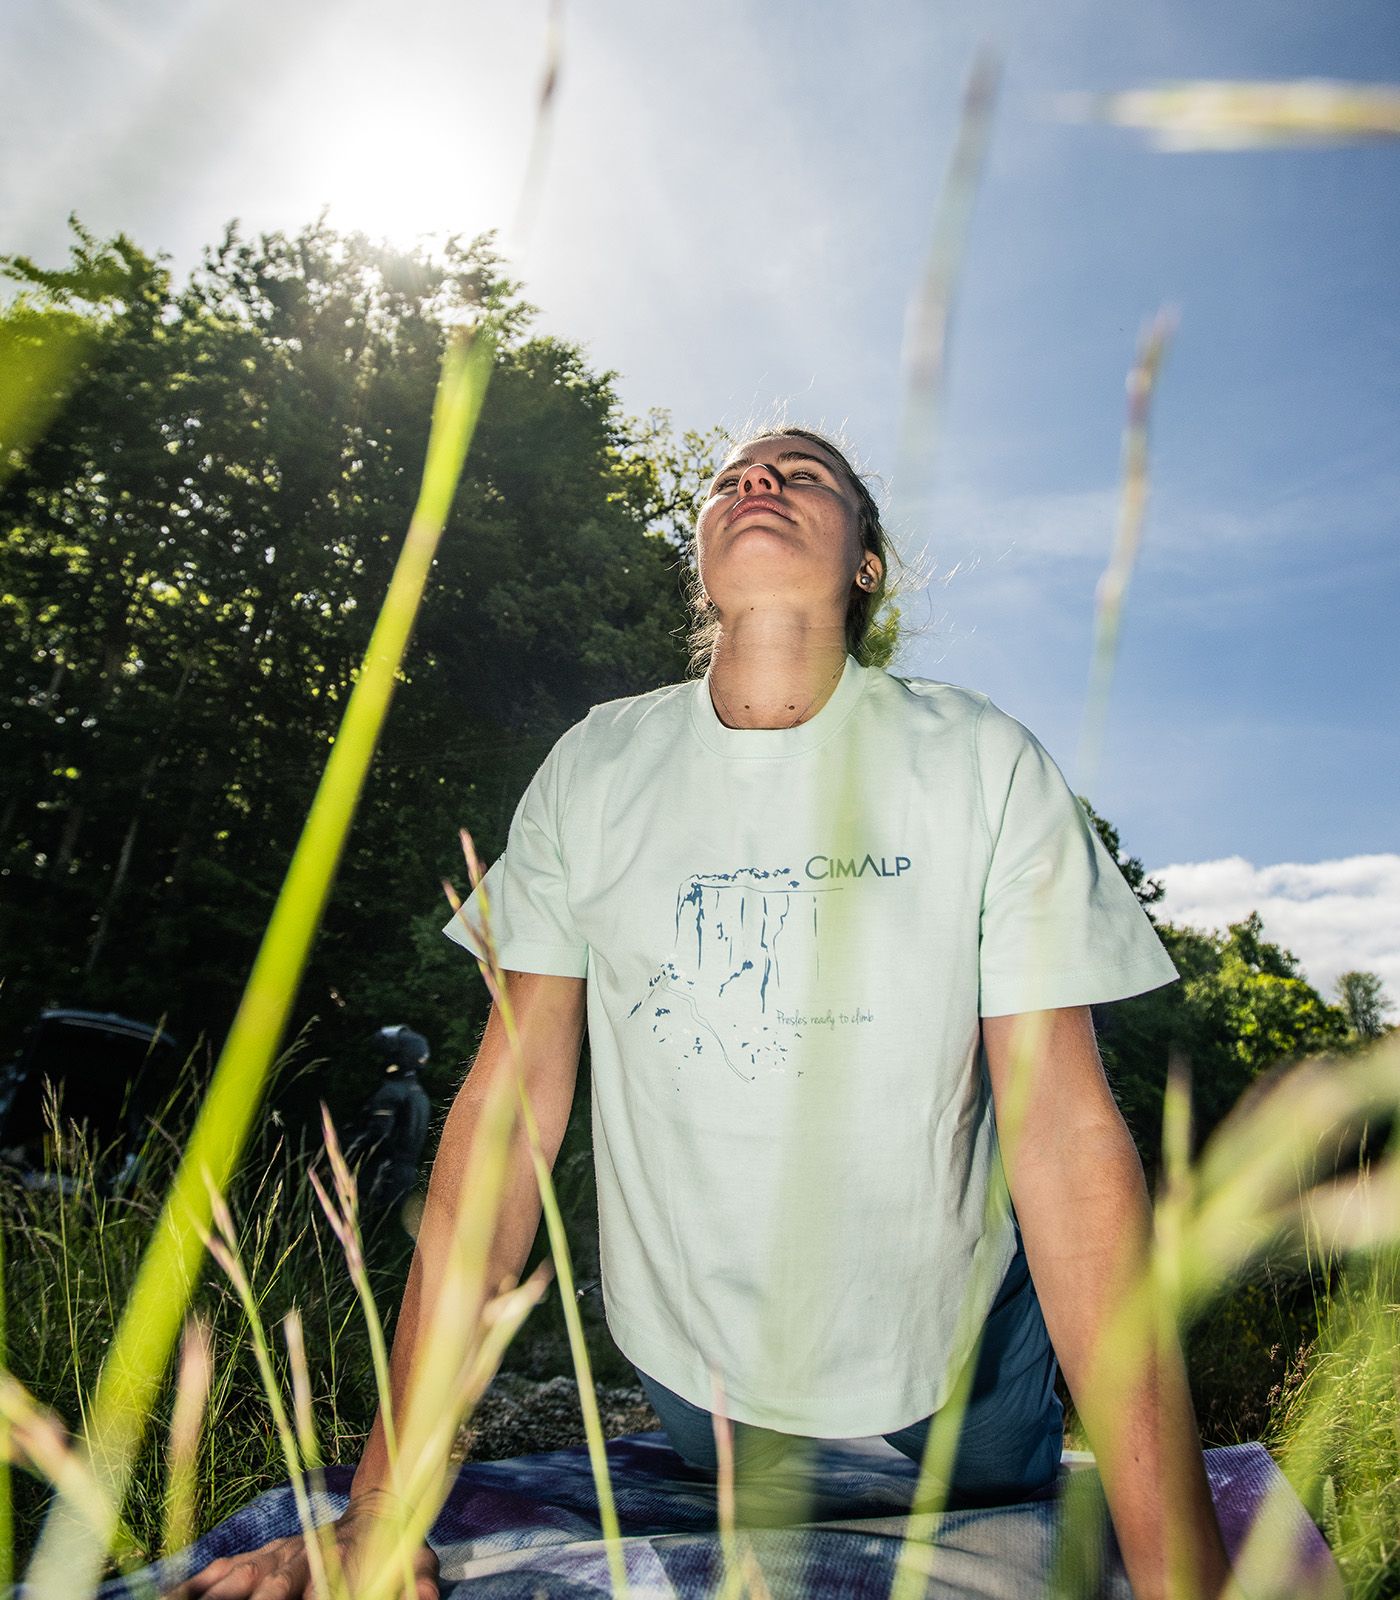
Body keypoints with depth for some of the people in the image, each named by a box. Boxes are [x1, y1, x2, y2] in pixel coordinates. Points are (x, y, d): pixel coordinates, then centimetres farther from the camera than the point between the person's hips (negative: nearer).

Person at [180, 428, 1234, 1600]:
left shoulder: (983, 763, -16)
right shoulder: (596, 769, -11)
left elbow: (1065, 1129, -20)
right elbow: (511, 1098, -12)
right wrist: (386, 1500, -13)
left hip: (950, 1349, 0)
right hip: (690, 1354, 2)